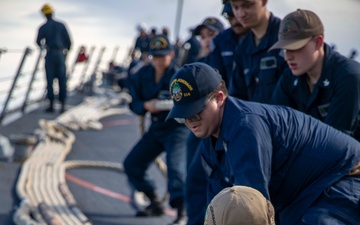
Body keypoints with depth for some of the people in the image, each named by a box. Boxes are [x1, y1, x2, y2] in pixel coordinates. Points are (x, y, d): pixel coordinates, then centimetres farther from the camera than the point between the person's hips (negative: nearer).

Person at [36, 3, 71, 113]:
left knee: (50, 80, 3)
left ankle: (51, 105, -1)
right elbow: (68, 41, 4)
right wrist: (65, 52, 20)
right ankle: (62, 106, -2)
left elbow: (39, 41, -12)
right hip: (60, 54, 1)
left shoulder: (43, 28, 1)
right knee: (62, 80, 3)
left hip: (50, 55, -1)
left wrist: (43, 46, 12)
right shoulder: (61, 25, 6)